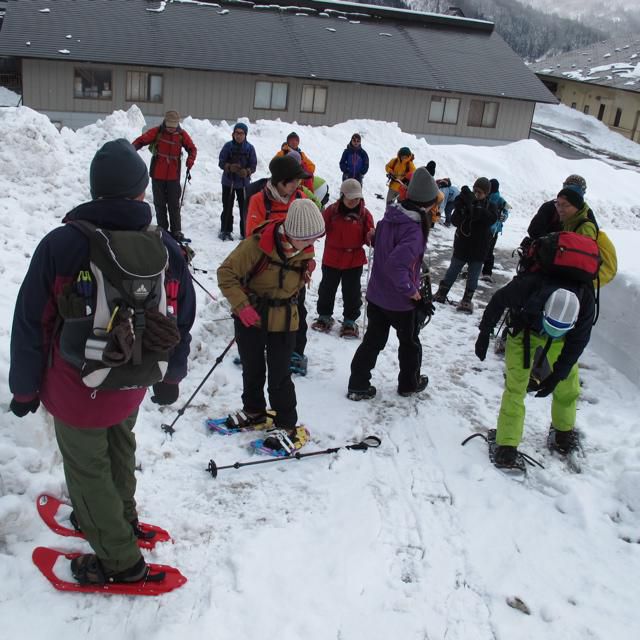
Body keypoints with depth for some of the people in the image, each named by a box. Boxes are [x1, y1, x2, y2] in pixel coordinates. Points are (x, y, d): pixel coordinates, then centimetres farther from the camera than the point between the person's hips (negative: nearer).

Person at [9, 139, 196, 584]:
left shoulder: (60, 245, -20)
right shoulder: (168, 250, -11)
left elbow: (30, 325, -11)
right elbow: (181, 323, 0)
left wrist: (24, 388, 4)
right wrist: (170, 378, 16)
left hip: (75, 387, -4)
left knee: (87, 469, 15)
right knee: (120, 449, 29)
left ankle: (120, 559, 29)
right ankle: (121, 516, 52)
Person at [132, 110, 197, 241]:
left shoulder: (182, 134, -2)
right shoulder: (156, 132, -6)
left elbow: (192, 148, 6)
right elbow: (141, 140, -9)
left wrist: (190, 160, -12)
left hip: (174, 176, 0)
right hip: (157, 175, 0)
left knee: (174, 205, 3)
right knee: (160, 204, 8)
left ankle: (176, 231, 9)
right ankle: (163, 230, 17)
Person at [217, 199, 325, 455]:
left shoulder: (305, 251, -8)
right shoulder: (258, 244, -24)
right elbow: (226, 273, -18)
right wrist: (242, 306, -25)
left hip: (284, 322, 1)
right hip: (250, 318, -1)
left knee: (280, 375, 2)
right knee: (253, 370, 18)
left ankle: (287, 427, 18)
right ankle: (254, 412, 42)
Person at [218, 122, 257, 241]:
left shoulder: (250, 148, -2)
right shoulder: (228, 146, -3)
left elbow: (253, 165, -1)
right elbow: (221, 162, -2)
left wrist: (247, 172, -22)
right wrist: (230, 167, -22)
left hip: (243, 183, 0)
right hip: (228, 181, 0)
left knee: (244, 208, 1)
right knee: (227, 207, 5)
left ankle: (245, 232, 11)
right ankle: (225, 230, 16)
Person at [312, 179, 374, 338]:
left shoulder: (364, 214, -5)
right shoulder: (332, 210, -7)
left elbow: (367, 237, -2)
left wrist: (372, 236, -24)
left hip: (354, 261, 0)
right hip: (332, 259, 0)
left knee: (351, 292, 8)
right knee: (327, 289, 14)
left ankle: (350, 321, 24)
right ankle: (324, 316, 33)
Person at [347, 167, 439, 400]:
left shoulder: (389, 218, -3)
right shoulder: (414, 230, -28)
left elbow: (377, 241, 15)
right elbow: (396, 263, -36)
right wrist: (410, 289, -24)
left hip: (376, 294, 6)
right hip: (401, 300, -6)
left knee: (373, 340, 16)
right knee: (410, 342, 18)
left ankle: (358, 385, 19)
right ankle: (409, 383, 36)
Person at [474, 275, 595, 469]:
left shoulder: (585, 302, -35)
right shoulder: (526, 286, -42)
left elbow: (578, 342, -17)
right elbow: (497, 301, -18)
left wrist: (557, 375, -16)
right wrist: (484, 333, -9)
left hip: (560, 341, 2)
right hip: (524, 330, -2)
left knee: (568, 386, 2)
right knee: (515, 387, -12)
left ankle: (563, 431, 29)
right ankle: (505, 446, -8)